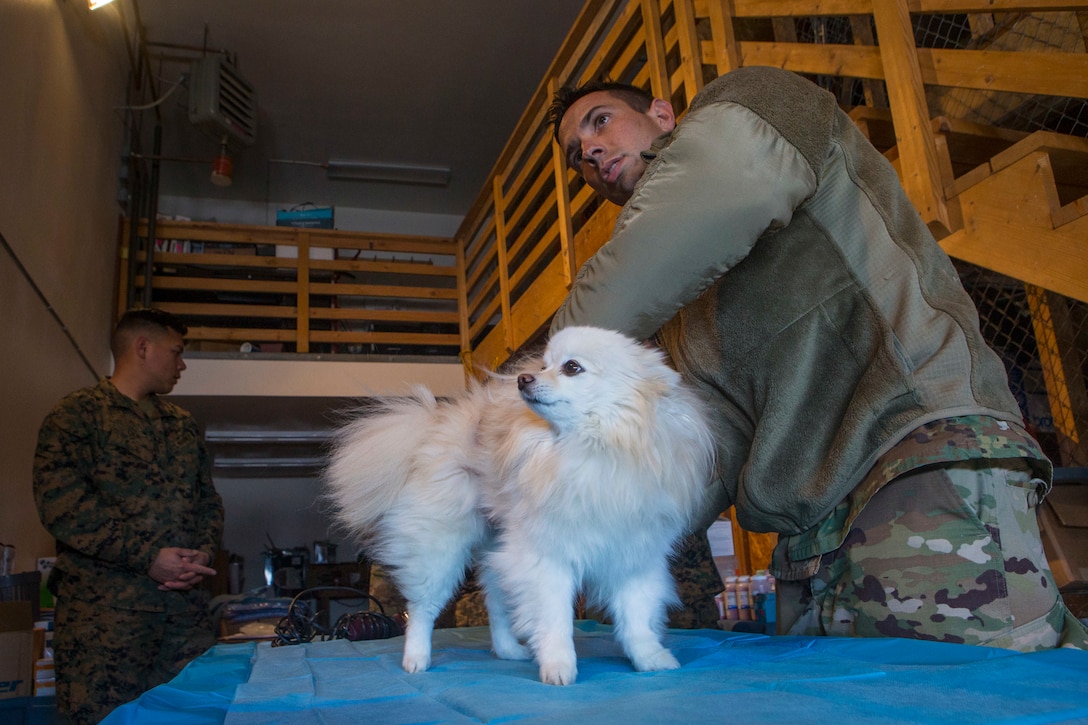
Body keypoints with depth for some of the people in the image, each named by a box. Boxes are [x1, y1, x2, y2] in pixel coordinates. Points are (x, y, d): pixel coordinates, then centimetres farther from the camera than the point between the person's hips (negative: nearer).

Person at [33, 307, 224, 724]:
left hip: (186, 608, 5)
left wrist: (205, 552, -2)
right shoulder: (76, 416, 0)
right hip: (104, 611, -5)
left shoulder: (183, 425, 20)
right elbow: (62, 504, -11)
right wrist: (148, 558, -16)